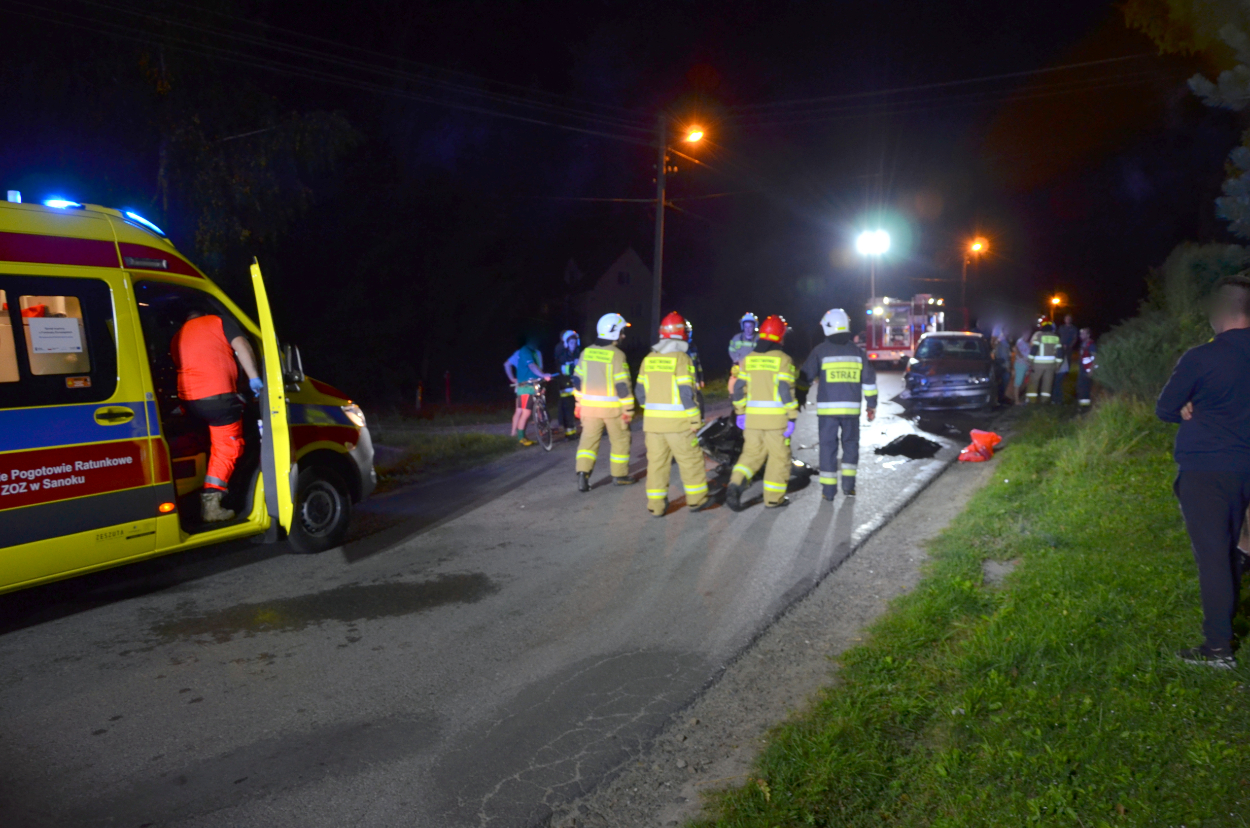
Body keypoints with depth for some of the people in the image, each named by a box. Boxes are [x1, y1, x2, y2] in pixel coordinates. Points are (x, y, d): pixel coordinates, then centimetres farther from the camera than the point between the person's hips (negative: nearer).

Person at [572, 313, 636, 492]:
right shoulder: (616, 355, -13)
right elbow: (622, 385, -14)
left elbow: (577, 380, 10)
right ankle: (620, 475, 21)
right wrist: (628, 409, -7)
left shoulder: (586, 352, 5)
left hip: (590, 405, 4)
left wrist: (579, 402, 19)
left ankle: (582, 473, -7)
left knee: (588, 440, 8)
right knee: (620, 440, 13)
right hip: (612, 408, -4)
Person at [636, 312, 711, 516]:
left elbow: (640, 391, 9)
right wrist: (695, 420, -8)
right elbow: (686, 393, -15)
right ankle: (696, 499, 19)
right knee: (691, 460, 10)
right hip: (678, 422, -5)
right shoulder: (681, 358, -11)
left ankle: (656, 505, 13)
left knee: (656, 462, 10)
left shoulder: (649, 359, 6)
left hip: (653, 421, 5)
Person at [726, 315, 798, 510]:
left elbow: (739, 389, 7)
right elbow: (786, 391, -12)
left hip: (752, 417, 4)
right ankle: (773, 498, 14)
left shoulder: (748, 359, 6)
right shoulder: (783, 359, -8)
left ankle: (735, 484, -7)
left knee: (752, 453, 14)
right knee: (779, 457, 9)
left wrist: (740, 413, 16)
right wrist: (791, 418, -8)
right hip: (776, 417, -4)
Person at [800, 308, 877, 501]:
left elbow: (805, 377, -2)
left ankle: (828, 489, 5)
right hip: (851, 407, 2)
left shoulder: (820, 351, -3)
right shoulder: (857, 351, 5)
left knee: (828, 446, 4)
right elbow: (869, 379, 8)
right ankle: (848, 484, 10)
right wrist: (871, 405, 15)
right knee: (850, 444, 15)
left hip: (827, 407, -2)